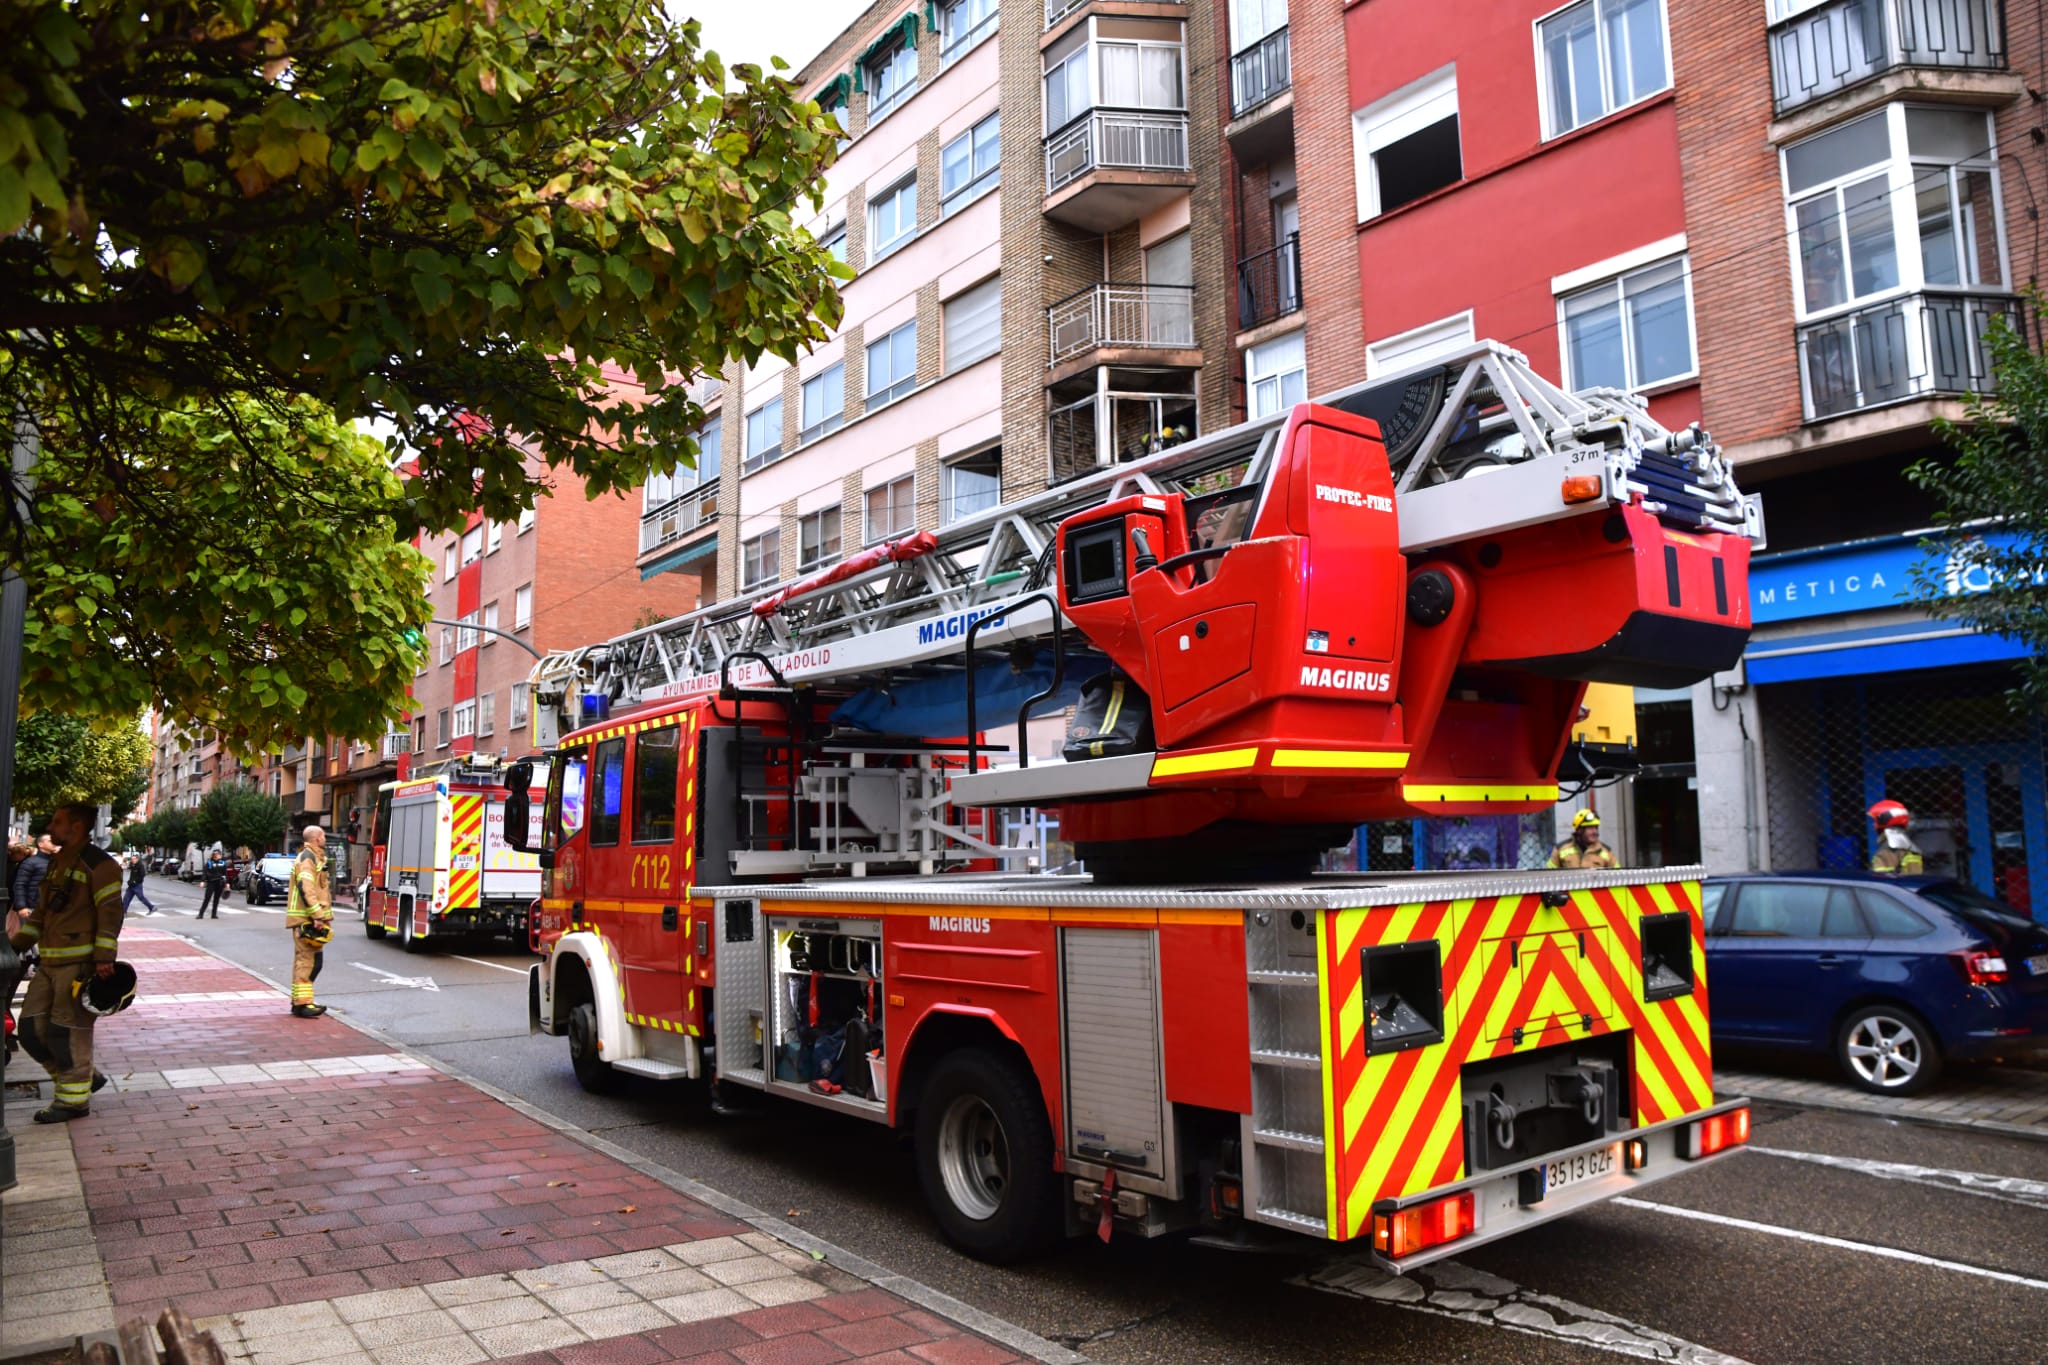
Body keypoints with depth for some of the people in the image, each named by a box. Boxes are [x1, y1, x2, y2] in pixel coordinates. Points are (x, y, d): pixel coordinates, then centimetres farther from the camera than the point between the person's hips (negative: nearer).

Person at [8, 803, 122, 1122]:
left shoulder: (99, 864, -11)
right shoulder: (57, 862, 17)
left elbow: (110, 913, -16)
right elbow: (42, 912, 25)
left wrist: (104, 958, -22)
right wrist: (18, 944, 16)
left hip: (79, 964, -9)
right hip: (49, 963, 9)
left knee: (68, 1033, -4)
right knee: (31, 1029, 9)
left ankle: (73, 1100, 7)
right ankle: (84, 1078, 22)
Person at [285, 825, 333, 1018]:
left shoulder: (315, 857, 20)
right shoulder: (307, 858, -12)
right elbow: (306, 888, -23)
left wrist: (323, 915, 23)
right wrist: (318, 915, -28)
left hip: (310, 918, 11)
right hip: (306, 918, -11)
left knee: (305, 960, 15)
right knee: (307, 960, -11)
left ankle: (299, 1001, 21)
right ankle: (302, 1003, -12)